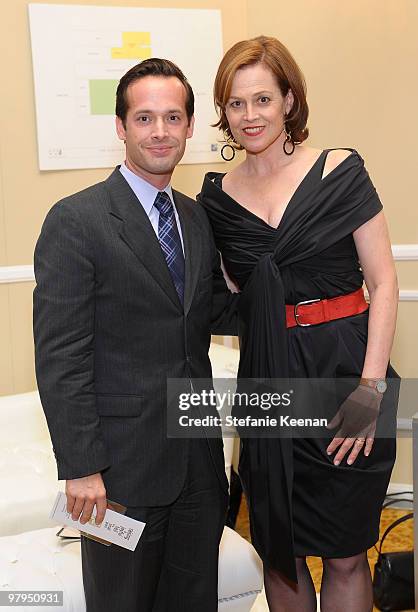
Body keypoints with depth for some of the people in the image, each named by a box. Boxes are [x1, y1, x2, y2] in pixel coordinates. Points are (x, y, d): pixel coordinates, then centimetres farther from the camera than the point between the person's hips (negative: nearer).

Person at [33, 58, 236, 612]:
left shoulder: (198, 218, 8)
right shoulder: (75, 222, -13)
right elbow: (59, 358, -15)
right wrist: (81, 467, -16)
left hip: (199, 457, 6)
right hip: (123, 462, -6)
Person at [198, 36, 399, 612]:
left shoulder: (340, 170, -4)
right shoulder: (218, 194, 5)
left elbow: (384, 283, -5)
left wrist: (371, 387, -13)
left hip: (343, 369, -3)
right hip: (266, 383, 3)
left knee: (345, 555, 10)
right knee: (279, 550, 16)